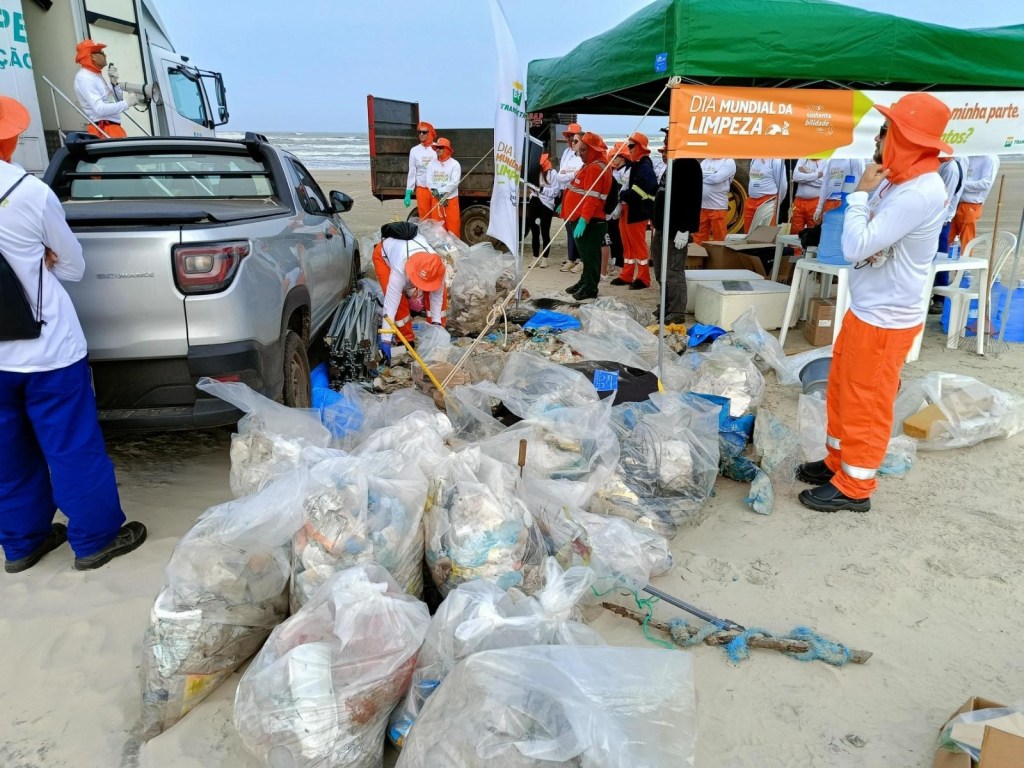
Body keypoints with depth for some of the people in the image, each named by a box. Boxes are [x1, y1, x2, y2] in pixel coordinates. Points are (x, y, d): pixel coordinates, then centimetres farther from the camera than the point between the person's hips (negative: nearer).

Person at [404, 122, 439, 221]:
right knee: (424, 220, 7)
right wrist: (408, 193, 1)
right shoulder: (414, 150, 5)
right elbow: (412, 173, 7)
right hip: (421, 189, 2)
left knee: (437, 220, -1)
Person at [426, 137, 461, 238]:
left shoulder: (454, 164, -4)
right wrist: (437, 194, -15)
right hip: (436, 199, 3)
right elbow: (429, 181, 0)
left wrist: (439, 192, -16)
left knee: (453, 225, -3)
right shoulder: (431, 164, 7)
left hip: (451, 199, -3)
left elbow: (454, 182, -13)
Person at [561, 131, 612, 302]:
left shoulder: (596, 168, -15)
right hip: (581, 219, 11)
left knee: (590, 255, -5)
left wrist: (583, 219, -29)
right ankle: (585, 282, 27)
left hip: (589, 222, -11)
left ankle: (590, 288, 0)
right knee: (586, 254, 17)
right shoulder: (591, 166, 19)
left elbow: (592, 198, -24)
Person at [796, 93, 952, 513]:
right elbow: (865, 240, 11)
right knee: (841, 389, 19)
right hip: (866, 310, 10)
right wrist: (869, 191, -6)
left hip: (885, 319, -10)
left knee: (866, 402, 3)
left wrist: (861, 192, -17)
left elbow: (856, 247, -28)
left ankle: (854, 487, 18)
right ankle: (839, 461, 36)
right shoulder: (899, 181, 7)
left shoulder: (920, 193, -25)